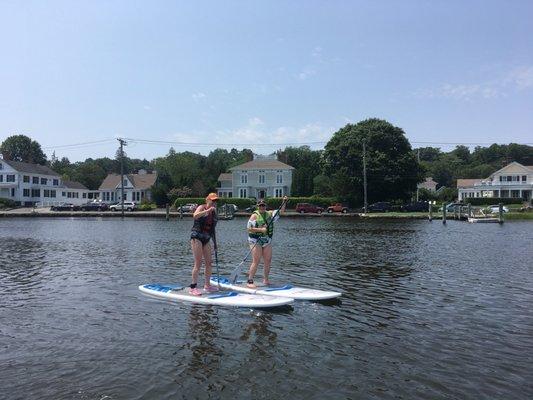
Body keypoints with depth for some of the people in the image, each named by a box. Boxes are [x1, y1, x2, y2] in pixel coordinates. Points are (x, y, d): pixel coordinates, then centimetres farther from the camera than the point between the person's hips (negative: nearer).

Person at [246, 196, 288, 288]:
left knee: (268, 261, 8)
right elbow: (249, 228, -14)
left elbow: (281, 211, 9)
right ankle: (250, 281, -4)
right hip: (256, 241, -6)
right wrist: (261, 229, -21)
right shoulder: (254, 215, -7)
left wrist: (284, 202, -4)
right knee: (256, 261, -9)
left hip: (267, 241, 6)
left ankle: (265, 280, 23)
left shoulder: (269, 214, 9)